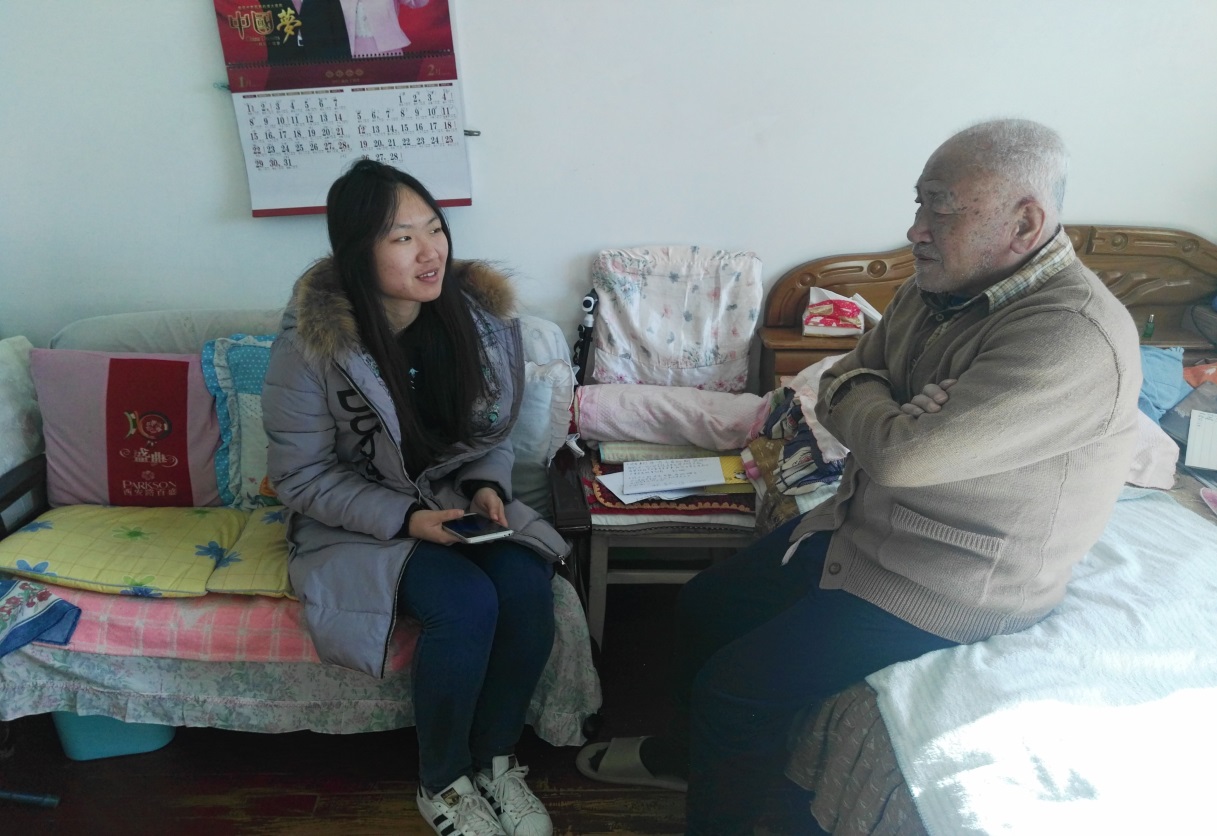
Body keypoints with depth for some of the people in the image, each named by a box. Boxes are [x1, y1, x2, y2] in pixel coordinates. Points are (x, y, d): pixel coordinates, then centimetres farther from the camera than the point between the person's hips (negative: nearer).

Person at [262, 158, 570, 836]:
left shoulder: (482, 313, -8)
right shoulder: (311, 346, -19)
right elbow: (301, 477, -11)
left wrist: (488, 488, -14)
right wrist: (406, 519, -22)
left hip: (456, 501, 4)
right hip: (354, 520, -3)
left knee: (528, 585, -25)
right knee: (467, 603, -29)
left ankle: (496, 757, 2)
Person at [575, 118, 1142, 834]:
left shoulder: (1075, 338, -29)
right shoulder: (939, 288, -1)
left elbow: (903, 452, -34)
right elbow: (840, 383, 6)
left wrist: (857, 398, -13)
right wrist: (877, 410, -17)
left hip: (949, 587, -8)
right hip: (861, 526, 9)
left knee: (735, 686, -11)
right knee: (706, 603, 13)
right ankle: (687, 750, 38)